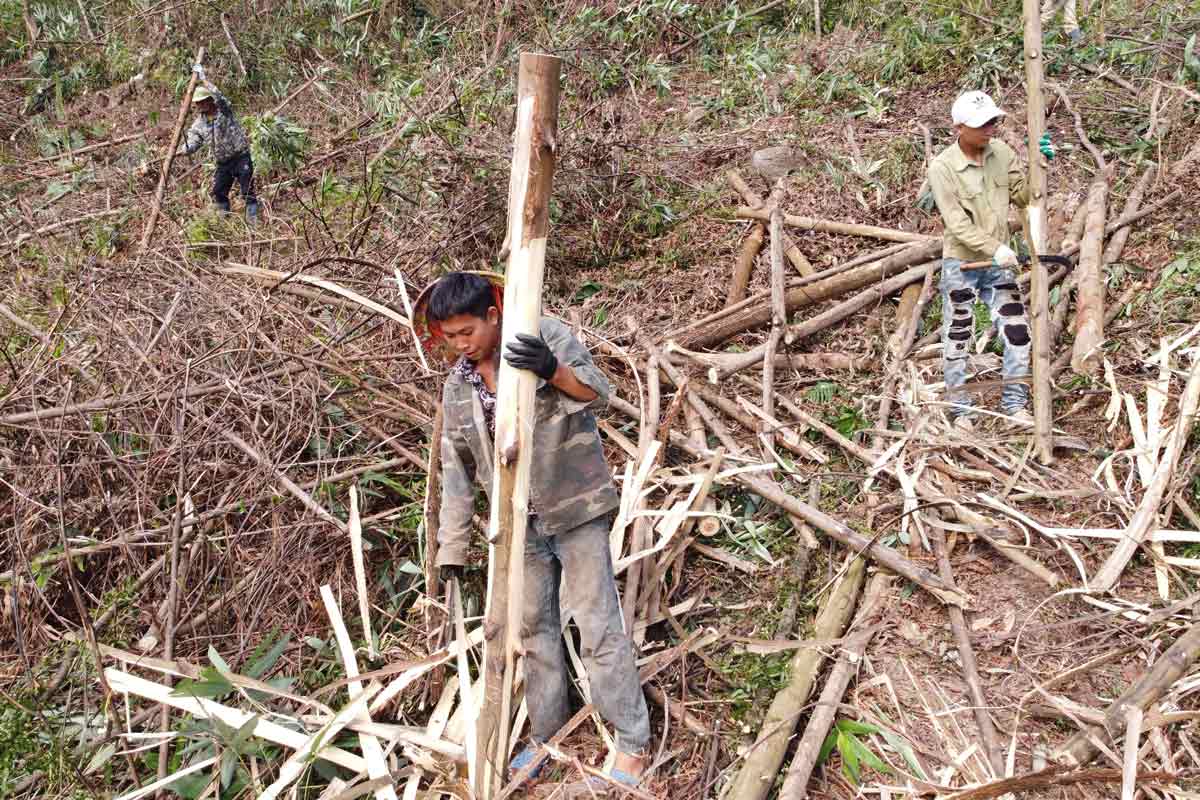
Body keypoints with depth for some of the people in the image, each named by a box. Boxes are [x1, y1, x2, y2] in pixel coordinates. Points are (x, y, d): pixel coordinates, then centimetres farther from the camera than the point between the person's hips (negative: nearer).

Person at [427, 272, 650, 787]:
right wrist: (452, 546, 6)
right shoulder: (457, 386, 3)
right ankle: (545, 733, 29)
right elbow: (456, 469, 7)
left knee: (598, 628, -5)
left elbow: (597, 392, -21)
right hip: (520, 523, 5)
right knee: (534, 629, 14)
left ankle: (632, 745, 4)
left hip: (577, 511, -5)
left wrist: (553, 370, -43)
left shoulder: (546, 337, -11)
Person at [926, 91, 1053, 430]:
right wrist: (995, 248, -31)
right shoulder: (942, 167, -18)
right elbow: (957, 223, -22)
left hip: (998, 262, 5)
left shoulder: (1001, 152, -2)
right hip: (961, 265, -5)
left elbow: (1023, 196, 5)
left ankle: (1015, 404, 21)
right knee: (958, 338, 5)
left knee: (1017, 332, 6)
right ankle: (959, 409, 20)